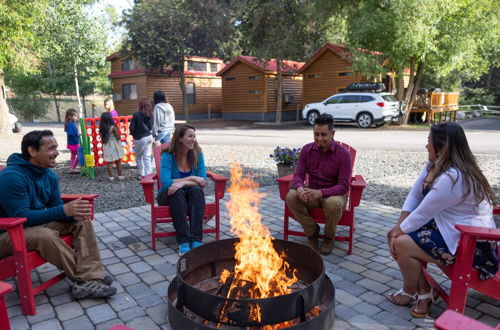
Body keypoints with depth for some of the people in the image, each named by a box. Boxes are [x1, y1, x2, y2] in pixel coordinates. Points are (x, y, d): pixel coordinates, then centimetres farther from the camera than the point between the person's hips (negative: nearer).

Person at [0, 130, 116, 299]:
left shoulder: (49, 175, 1)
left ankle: (89, 279, -22)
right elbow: (21, 217, -28)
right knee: (46, 236, -36)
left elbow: (55, 207, 4)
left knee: (82, 221, -8)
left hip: (38, 223, 8)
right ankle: (84, 278, -16)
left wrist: (74, 213, -20)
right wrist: (63, 210, -33)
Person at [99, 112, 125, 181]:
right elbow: (118, 137, -15)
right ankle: (120, 176, 17)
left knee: (109, 162, 8)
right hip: (114, 146, -3)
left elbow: (102, 138, 1)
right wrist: (118, 133, 4)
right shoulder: (113, 127, -16)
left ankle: (111, 177, 10)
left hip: (107, 147, 3)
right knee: (118, 161, 10)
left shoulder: (101, 128, -4)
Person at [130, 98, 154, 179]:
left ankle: (142, 174, 17)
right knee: (147, 157, 9)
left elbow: (132, 127, -13)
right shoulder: (150, 114, -1)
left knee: (139, 157, 12)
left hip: (140, 138, -5)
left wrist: (132, 133, 6)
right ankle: (148, 174, 8)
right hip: (149, 136, 5)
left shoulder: (136, 114, -16)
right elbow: (151, 127, 5)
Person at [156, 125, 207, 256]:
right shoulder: (168, 156, -14)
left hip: (191, 196, 2)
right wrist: (191, 178, -25)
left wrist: (183, 183, -29)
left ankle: (196, 240, -36)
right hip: (170, 196, -2)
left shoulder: (197, 154, -6)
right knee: (177, 192, -34)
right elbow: (166, 183, -24)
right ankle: (184, 241, -37)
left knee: (196, 190, -30)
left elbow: (203, 181, -13)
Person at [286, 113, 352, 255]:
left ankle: (329, 237, -5)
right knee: (291, 196, -26)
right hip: (312, 193, 3)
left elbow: (343, 186, -18)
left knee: (333, 204, -38)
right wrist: (299, 188, -30)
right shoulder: (307, 150, -4)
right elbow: (298, 175, -4)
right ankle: (312, 231, -3)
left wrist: (321, 193, -36)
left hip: (334, 194, -3)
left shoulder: (343, 154, -15)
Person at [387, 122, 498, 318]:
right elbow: (414, 196, 1)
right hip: (451, 229, 10)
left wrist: (399, 231, -11)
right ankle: (424, 292, 10)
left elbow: (423, 214, -24)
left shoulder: (451, 178, -29)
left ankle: (410, 292, 13)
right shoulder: (434, 166, 2)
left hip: (471, 242, -10)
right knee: (399, 236, 1)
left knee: (402, 244, -16)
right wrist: (398, 227, -8)